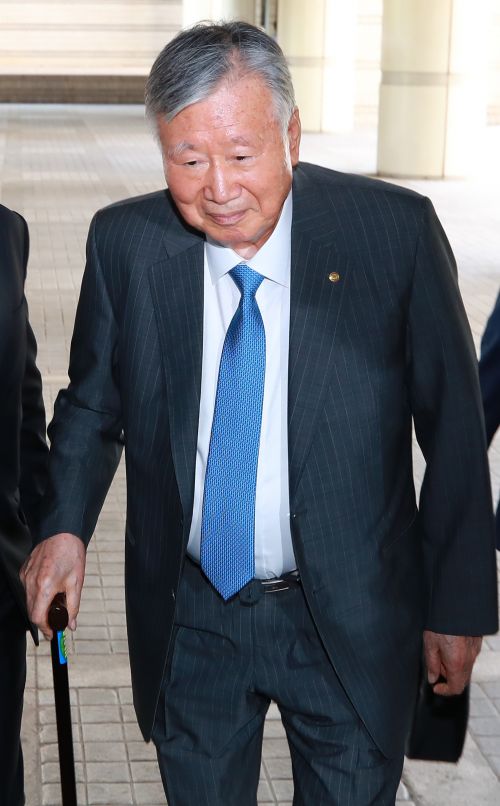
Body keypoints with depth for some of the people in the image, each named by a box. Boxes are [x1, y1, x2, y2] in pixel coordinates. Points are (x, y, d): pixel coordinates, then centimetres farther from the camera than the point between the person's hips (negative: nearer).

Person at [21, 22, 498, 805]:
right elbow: (93, 403, 6)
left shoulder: (395, 230, -14)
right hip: (189, 620, 2)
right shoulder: (125, 242, -7)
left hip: (349, 621, -2)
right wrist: (65, 525, -11)